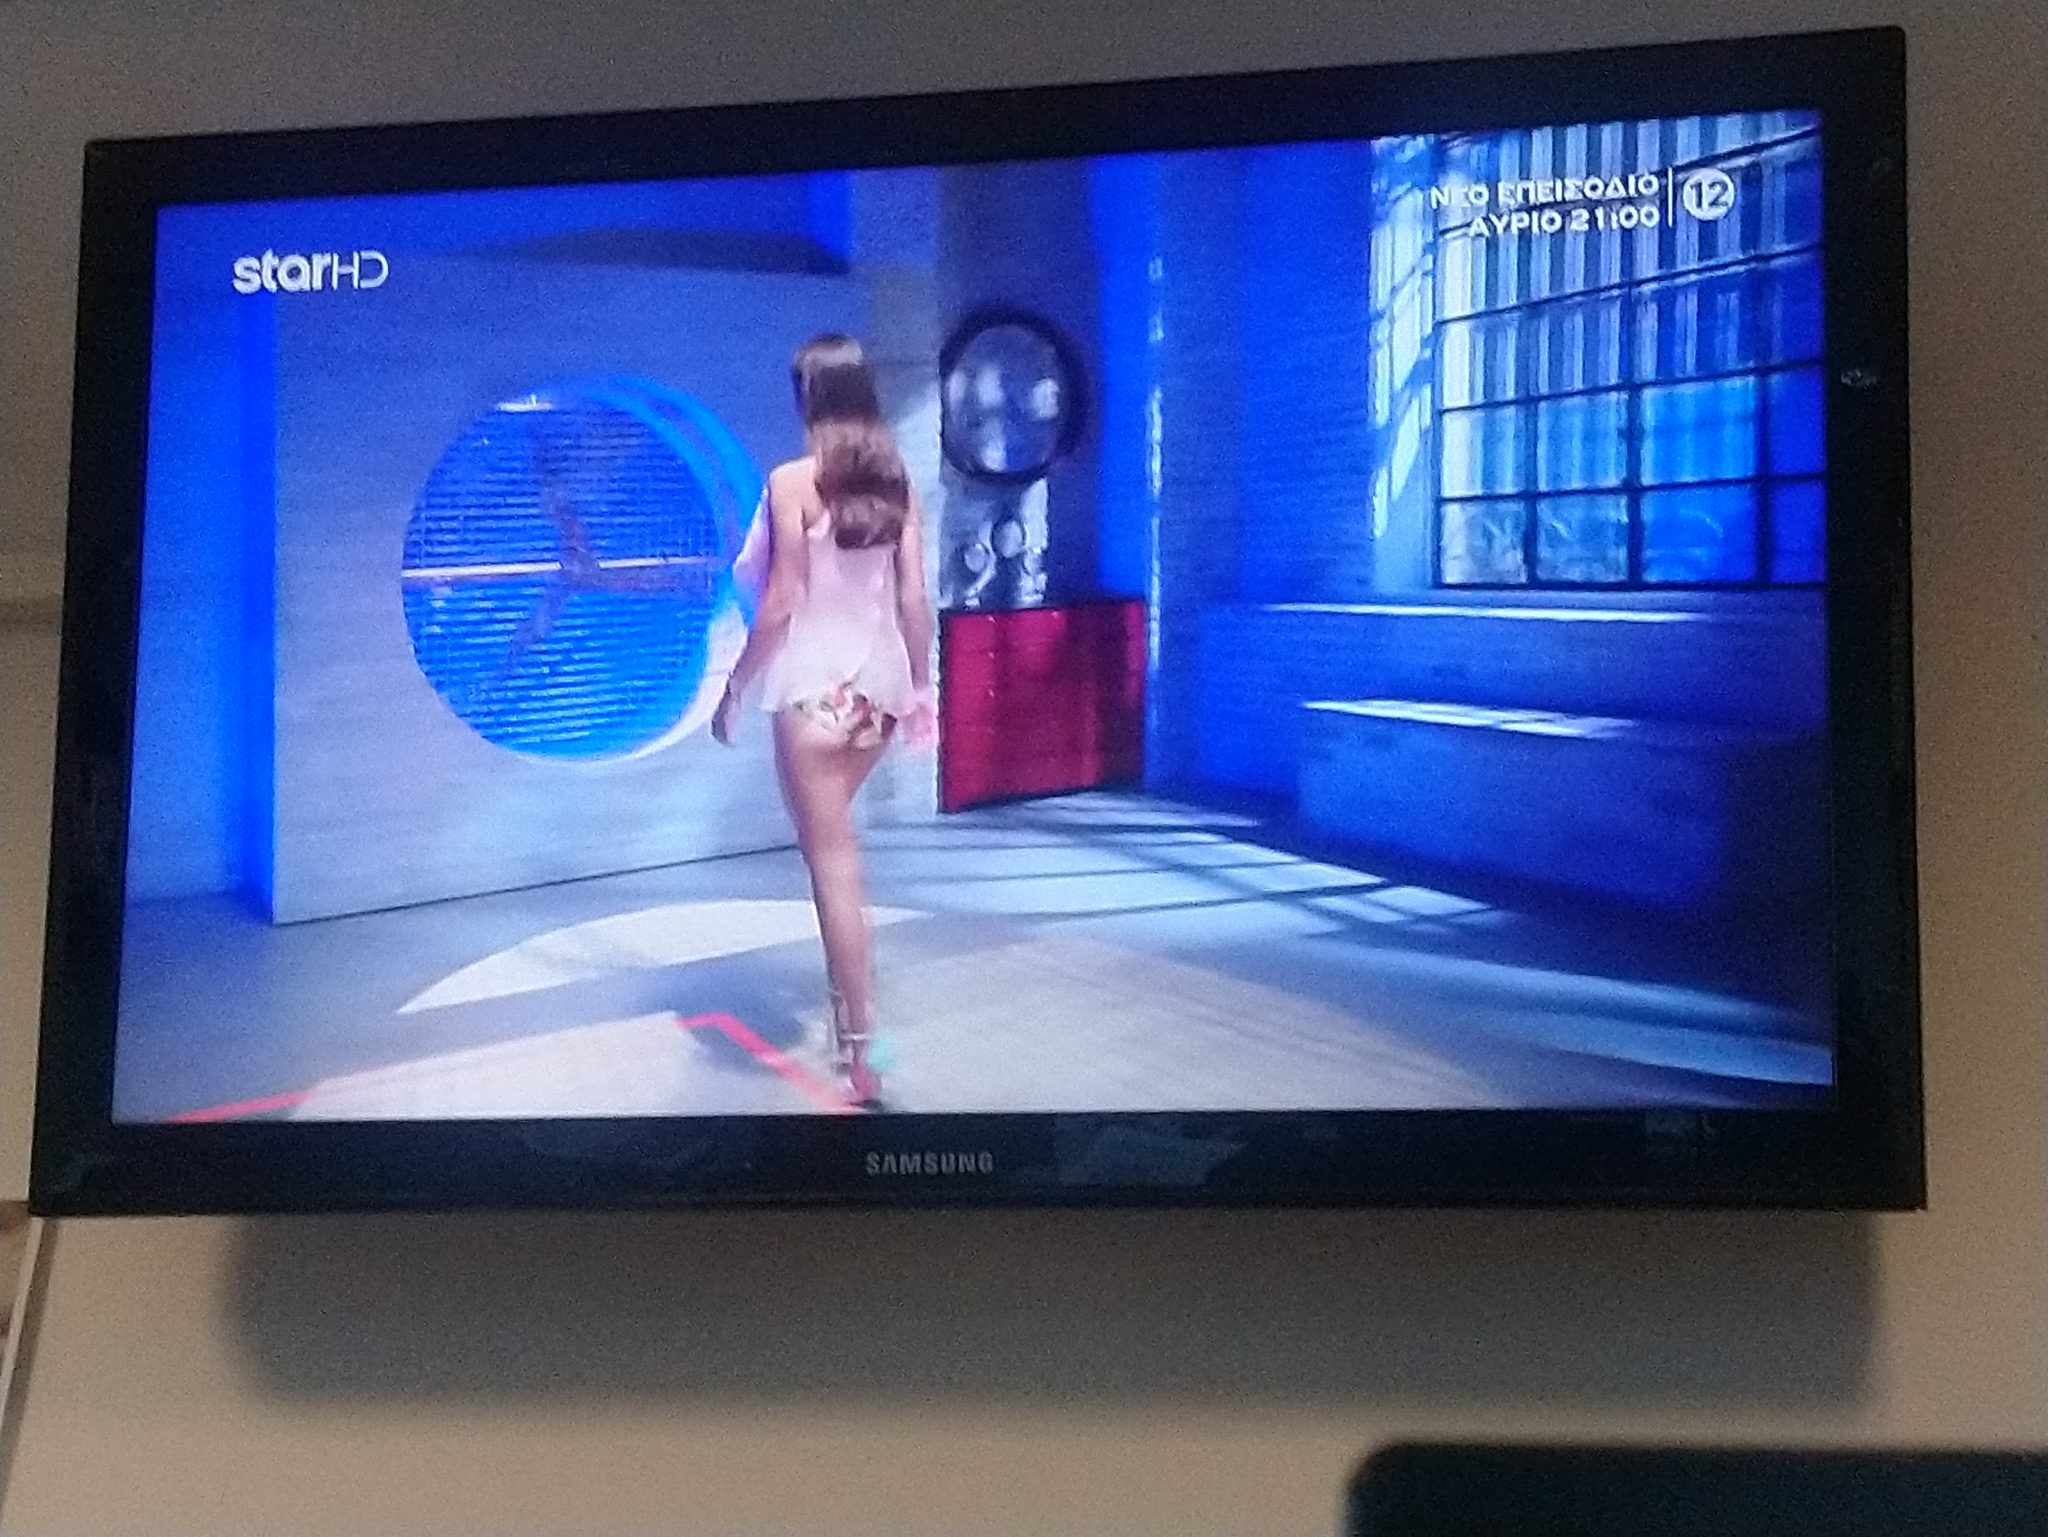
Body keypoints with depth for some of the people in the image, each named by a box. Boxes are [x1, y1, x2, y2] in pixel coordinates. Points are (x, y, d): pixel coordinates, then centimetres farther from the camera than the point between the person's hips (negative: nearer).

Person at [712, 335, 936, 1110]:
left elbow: (779, 606, -12)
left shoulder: (792, 482, -11)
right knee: (830, 840, 26)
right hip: (881, 682, 6)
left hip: (817, 687, -6)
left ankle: (861, 1060, -3)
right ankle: (850, 1009, 31)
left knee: (834, 866, -3)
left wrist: (735, 686, -2)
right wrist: (921, 686, 15)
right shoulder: (896, 480, 5)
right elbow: (914, 599, 5)